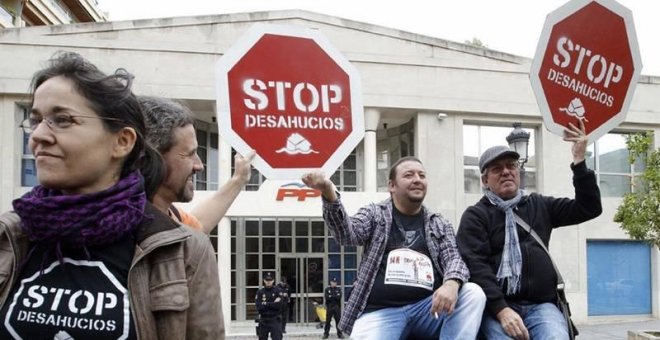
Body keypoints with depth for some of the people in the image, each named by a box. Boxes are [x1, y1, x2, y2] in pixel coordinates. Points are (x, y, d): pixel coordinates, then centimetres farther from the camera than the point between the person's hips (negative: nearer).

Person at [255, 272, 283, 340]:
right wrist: (272, 304, -12)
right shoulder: (260, 292, 4)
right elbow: (258, 306, -10)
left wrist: (265, 304, -10)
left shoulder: (278, 291, -1)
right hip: (263, 320, 3)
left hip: (275, 320, -3)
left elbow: (278, 305, -14)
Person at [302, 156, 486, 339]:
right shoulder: (374, 214, 11)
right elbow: (347, 234, -6)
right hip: (379, 312, -2)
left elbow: (454, 258, 5)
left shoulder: (440, 225, 17)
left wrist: (451, 283, -21)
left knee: (473, 294, -23)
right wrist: (329, 192, -26)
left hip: (428, 308, 3)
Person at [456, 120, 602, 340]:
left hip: (540, 305, 3)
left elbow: (589, 208, 14)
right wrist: (501, 309, -19)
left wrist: (579, 162, 3)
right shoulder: (475, 216, 7)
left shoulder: (539, 206, 21)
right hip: (497, 306, -3)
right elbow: (474, 265, -6)